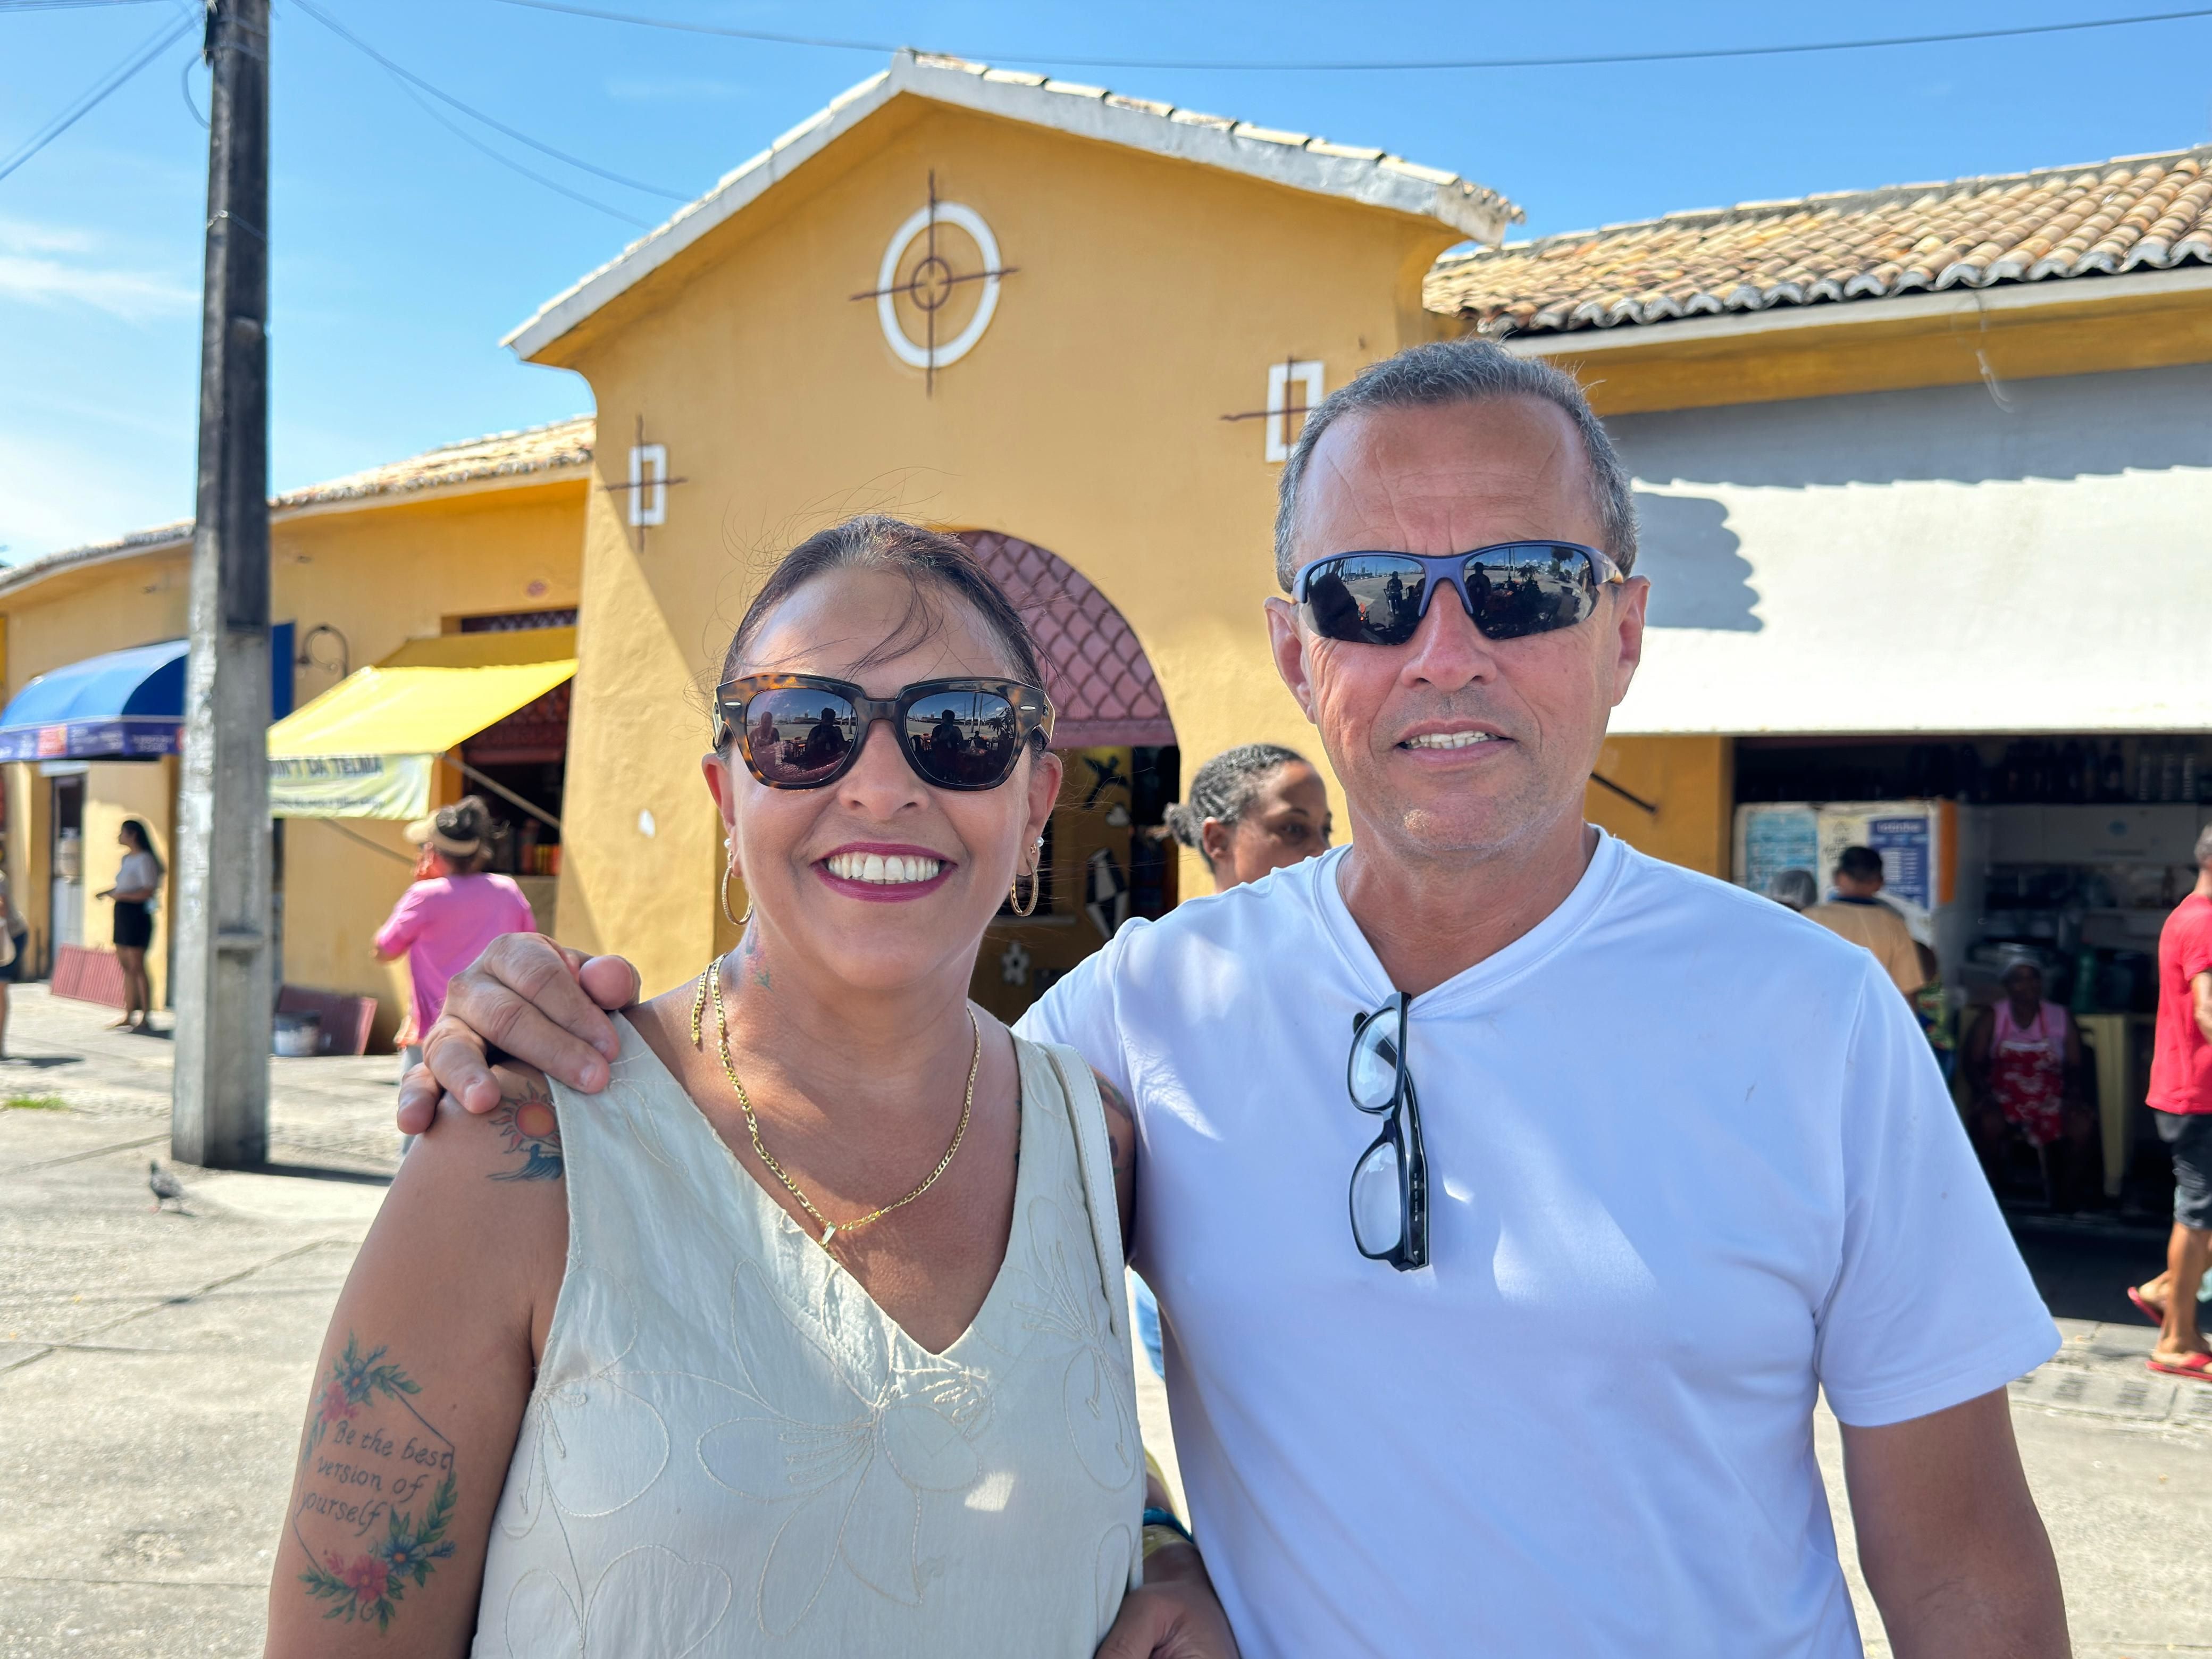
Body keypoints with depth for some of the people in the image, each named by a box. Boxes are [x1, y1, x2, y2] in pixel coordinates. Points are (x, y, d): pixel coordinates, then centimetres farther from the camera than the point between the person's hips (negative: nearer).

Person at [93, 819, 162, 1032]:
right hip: (122, 914, 10)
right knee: (126, 966, 11)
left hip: (136, 915, -10)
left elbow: (148, 891, -20)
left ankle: (146, 1017, -3)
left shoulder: (145, 860, -13)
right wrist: (107, 892, 12)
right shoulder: (127, 858, 16)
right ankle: (128, 1017, 15)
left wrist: (120, 895, -21)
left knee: (137, 967, -7)